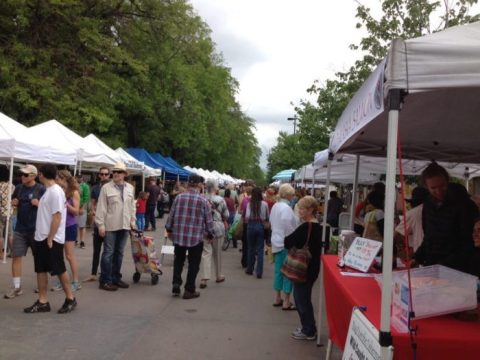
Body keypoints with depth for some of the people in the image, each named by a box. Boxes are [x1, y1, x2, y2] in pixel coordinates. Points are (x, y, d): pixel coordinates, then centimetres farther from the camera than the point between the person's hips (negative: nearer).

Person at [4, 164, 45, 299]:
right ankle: (16, 286, 9)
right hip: (20, 229, 4)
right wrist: (13, 202, -3)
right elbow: (13, 201, 19)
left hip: (36, 229, -4)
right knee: (16, 256, 0)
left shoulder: (41, 189, -9)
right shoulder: (18, 188, 4)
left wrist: (38, 204, -24)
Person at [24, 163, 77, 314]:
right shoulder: (48, 191, 13)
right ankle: (42, 302, 17)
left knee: (59, 270, 0)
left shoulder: (55, 191, -17)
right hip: (41, 238, 10)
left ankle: (70, 299, 13)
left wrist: (50, 239, -20)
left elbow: (57, 217, -21)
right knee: (41, 270, 10)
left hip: (51, 239, -10)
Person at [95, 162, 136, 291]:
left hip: (124, 226, 4)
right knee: (108, 253, -1)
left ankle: (116, 278, 22)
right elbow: (101, 207, -6)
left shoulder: (130, 188, 9)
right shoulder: (106, 187, -5)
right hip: (110, 226, -4)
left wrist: (133, 221, 9)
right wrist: (101, 225, -10)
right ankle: (105, 281, 7)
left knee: (119, 253, 12)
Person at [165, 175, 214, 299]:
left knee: (178, 261, 20)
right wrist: (210, 234, 10)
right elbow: (208, 220, -4)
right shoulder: (203, 201, -8)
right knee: (193, 264, 8)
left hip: (178, 236, 3)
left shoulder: (179, 197, -1)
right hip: (196, 237, -3)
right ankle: (189, 290, 12)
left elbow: (171, 215, 4)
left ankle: (176, 284, 14)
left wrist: (169, 229, 18)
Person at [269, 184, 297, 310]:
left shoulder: (275, 206, 6)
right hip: (286, 243, -9)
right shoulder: (286, 208, -20)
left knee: (279, 270, 15)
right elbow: (289, 228, -21)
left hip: (277, 242, 9)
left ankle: (277, 298, 24)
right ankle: (286, 302, 7)